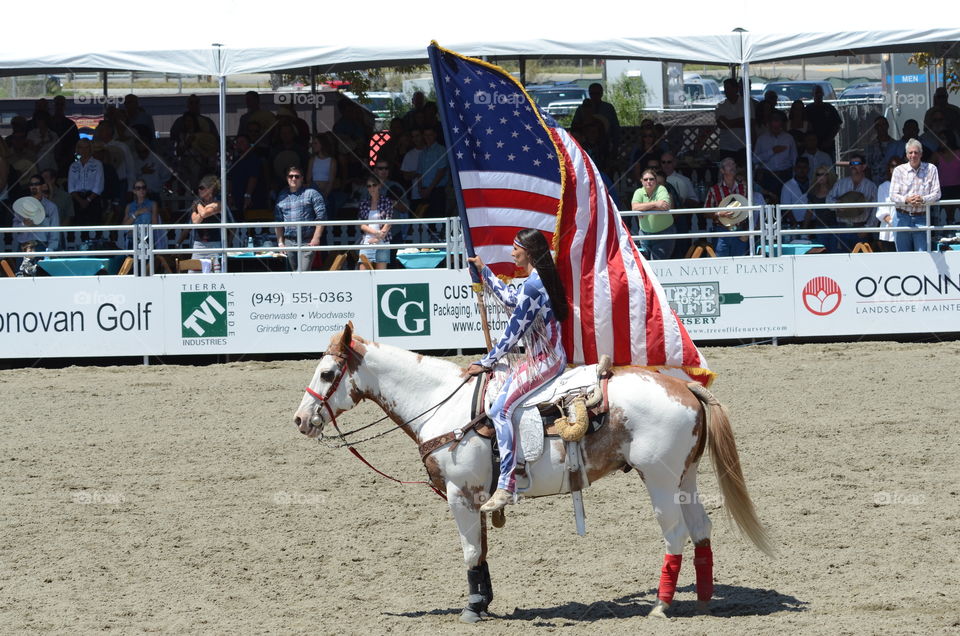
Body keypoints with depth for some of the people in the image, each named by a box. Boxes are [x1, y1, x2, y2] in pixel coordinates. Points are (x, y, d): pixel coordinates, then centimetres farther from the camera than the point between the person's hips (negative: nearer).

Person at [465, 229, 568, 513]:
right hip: (551, 356, 11)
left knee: (501, 409, -21)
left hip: (544, 361, -11)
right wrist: (484, 271, 36)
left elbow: (513, 332, -17)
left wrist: (485, 362, -10)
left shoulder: (532, 285, -18)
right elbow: (511, 299, 32)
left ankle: (506, 485, -29)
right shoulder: (541, 280, 14)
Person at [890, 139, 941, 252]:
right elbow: (893, 195, -3)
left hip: (922, 218, -1)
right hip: (902, 218, 1)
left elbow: (936, 194, -1)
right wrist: (906, 200, -24)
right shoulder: (899, 170, 3)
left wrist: (923, 199, -22)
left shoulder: (931, 169, 3)